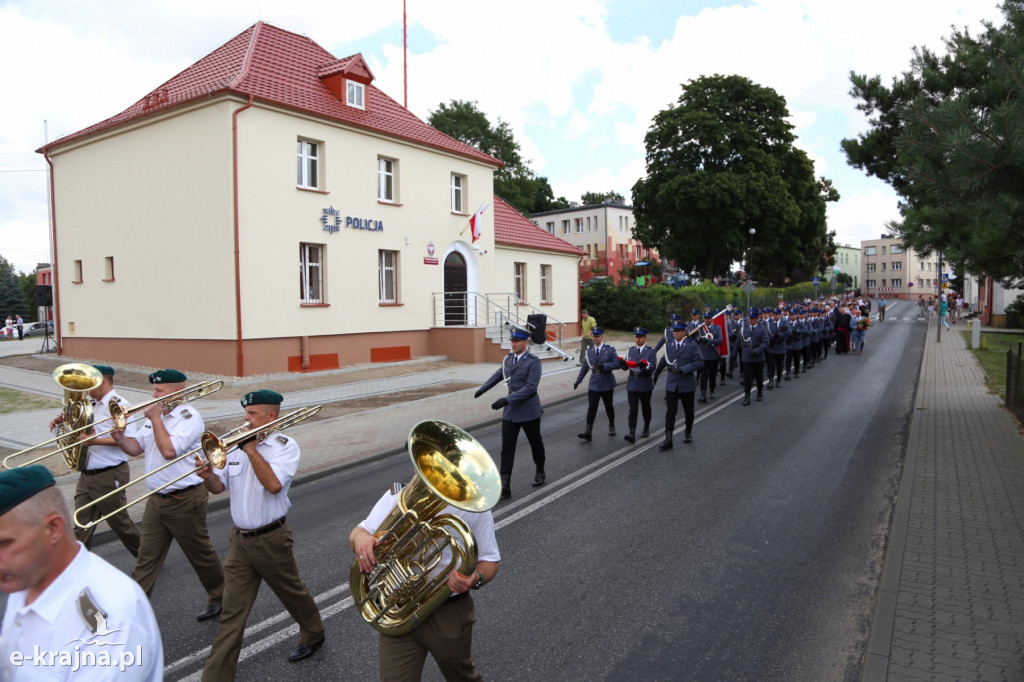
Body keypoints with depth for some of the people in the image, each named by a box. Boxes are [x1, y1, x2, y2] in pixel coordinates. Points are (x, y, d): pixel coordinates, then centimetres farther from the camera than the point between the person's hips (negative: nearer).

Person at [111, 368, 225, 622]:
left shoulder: (189, 417, -16)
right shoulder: (156, 415, 10)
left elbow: (169, 450, -29)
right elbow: (136, 448, 12)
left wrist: (155, 418, -20)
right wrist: (120, 437, -9)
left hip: (184, 500, -7)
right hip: (156, 499, 7)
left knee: (201, 554, 8)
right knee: (146, 558, 9)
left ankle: (220, 598, 27)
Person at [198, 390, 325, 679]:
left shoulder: (285, 446, -11)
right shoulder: (236, 445, 5)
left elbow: (274, 484, -27)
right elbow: (219, 487, 7)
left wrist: (251, 449, -22)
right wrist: (208, 476, -16)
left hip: (270, 539, -4)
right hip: (239, 540, 4)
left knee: (293, 594, 17)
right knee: (232, 612, 5)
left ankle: (313, 635, 43)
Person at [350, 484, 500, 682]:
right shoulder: (396, 496, -2)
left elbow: (489, 560, -4)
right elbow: (361, 531, 1)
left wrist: (476, 578, -28)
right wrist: (360, 536, -24)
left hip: (449, 613, -1)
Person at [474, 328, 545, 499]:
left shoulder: (533, 361, -14)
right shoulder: (508, 358, 6)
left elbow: (531, 387, -23)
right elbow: (499, 375, 25)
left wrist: (507, 400, -28)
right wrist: (483, 388, 29)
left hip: (529, 410, -5)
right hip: (510, 410, 5)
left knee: (535, 443, 14)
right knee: (507, 447, -3)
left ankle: (540, 472, 40)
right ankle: (505, 487, -3)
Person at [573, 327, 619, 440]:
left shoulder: (610, 350, -4)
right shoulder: (589, 352, 6)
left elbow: (617, 364, -13)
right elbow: (585, 367, 11)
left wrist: (604, 365, -25)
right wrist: (578, 380, 5)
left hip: (607, 384, -2)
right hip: (594, 384, 2)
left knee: (608, 406, 13)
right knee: (591, 407, -6)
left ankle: (611, 426, 36)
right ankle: (588, 432, -10)